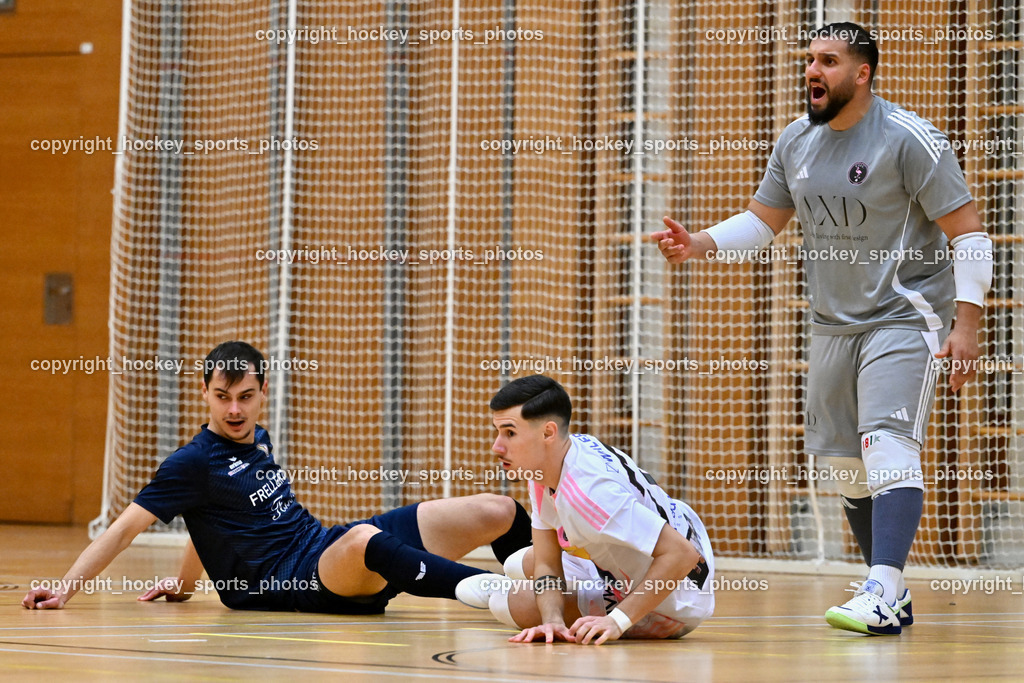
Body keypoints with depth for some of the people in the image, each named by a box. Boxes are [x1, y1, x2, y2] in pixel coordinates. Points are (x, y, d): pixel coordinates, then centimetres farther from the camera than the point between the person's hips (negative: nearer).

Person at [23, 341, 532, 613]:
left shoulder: (257, 442, 17)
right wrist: (63, 590, -13)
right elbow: (125, 527, -7)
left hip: (329, 548, 8)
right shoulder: (195, 461, -6)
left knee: (498, 513, -1)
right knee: (365, 540, -45)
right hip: (291, 585, -8)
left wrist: (186, 582, 35)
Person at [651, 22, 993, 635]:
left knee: (888, 445, -23)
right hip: (834, 324, 7)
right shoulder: (797, 142, 6)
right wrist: (699, 245, 1)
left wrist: (967, 324, -20)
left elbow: (969, 232, -13)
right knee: (847, 461, 8)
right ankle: (891, 595, 19)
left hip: (905, 318, -7)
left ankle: (883, 596, -31)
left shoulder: (909, 139, -14)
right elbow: (763, 220, 18)